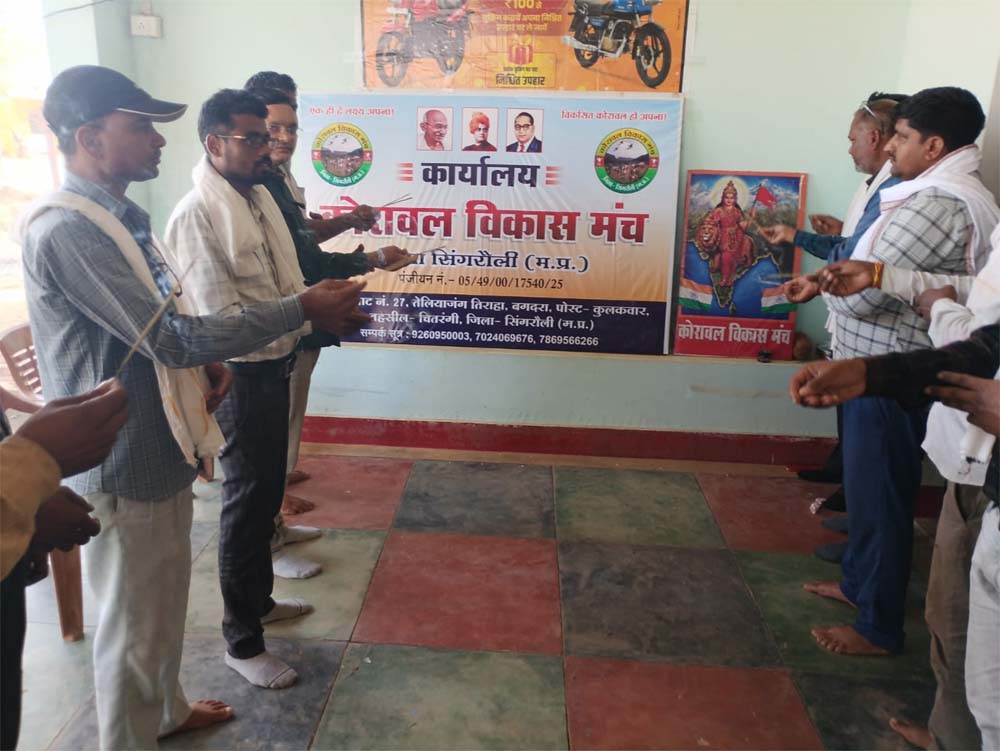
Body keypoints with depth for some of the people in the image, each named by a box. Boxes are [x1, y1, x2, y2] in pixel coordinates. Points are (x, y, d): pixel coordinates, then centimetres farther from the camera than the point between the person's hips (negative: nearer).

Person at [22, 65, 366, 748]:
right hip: (123, 461, -10)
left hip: (157, 447, 10)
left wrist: (204, 359, -2)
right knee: (134, 624, 9)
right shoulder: (66, 230, -24)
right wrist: (303, 309, -22)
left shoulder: (117, 214, 8)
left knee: (165, 598, 26)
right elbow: (172, 336, -27)